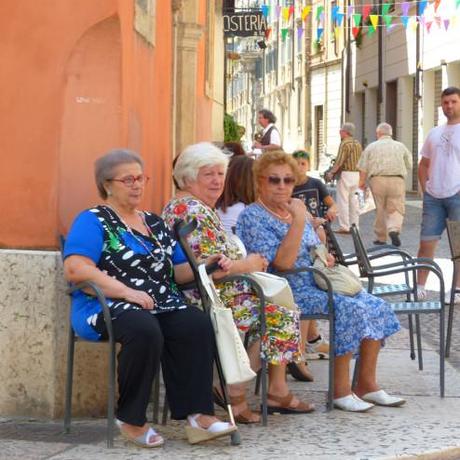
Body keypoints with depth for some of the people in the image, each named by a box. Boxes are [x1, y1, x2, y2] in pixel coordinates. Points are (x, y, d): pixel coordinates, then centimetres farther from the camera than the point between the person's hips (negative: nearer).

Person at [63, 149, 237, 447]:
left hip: (161, 306, 6)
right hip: (108, 308, -6)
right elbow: (75, 269, -15)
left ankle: (197, 415, -30)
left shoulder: (154, 224, 22)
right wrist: (127, 292, -21)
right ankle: (131, 420, -23)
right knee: (145, 329, -38)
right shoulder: (93, 221, 1)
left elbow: (177, 271, 21)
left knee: (198, 325, -25)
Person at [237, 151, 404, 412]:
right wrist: (298, 221, -24)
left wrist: (325, 258, 4)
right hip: (289, 291, -9)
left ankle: (367, 384, -2)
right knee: (350, 308, -29)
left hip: (317, 283, 9)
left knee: (376, 307, -8)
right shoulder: (253, 217, -10)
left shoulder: (296, 210, 16)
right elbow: (283, 262, -21)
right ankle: (341, 390, -21)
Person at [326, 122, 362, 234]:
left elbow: (339, 161, -18)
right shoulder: (357, 144, 13)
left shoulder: (345, 143, -12)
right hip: (356, 173, 8)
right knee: (353, 200, 11)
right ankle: (355, 226, 11)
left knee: (343, 200, -5)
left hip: (345, 174, -8)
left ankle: (344, 227, -7)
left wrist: (331, 172, -10)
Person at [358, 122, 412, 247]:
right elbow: (409, 165, 12)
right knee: (396, 209, 3)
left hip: (377, 180, 0)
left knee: (380, 209, 10)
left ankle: (381, 237, 16)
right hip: (397, 180, 0)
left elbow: (363, 167, 3)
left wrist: (362, 181, 12)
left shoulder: (371, 147, 7)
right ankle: (394, 229, -22)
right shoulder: (400, 146, 9)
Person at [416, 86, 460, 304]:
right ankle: (420, 287, 10)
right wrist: (425, 188, 9)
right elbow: (423, 165, 21)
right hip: (433, 196, 5)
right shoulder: (434, 133, 15)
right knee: (426, 243, 4)